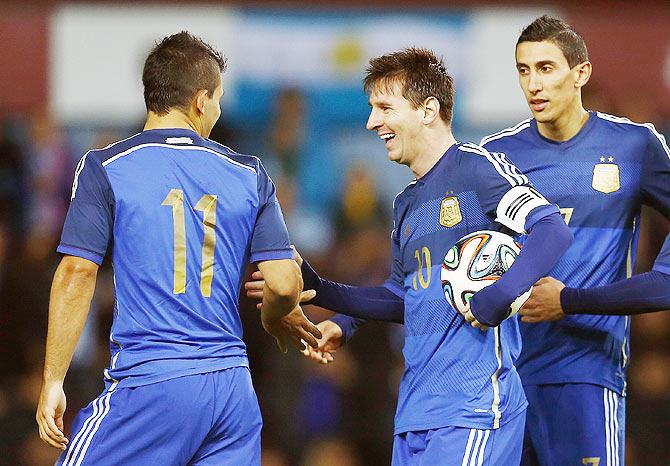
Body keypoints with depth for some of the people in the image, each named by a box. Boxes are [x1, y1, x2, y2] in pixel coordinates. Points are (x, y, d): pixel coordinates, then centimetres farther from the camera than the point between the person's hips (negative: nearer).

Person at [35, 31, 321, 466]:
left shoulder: (105, 168, 0)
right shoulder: (249, 174, 9)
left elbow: (76, 276, -5)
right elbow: (285, 284, 4)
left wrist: (53, 382, -1)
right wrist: (276, 319, 27)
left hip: (147, 384, -4)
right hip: (233, 388, 4)